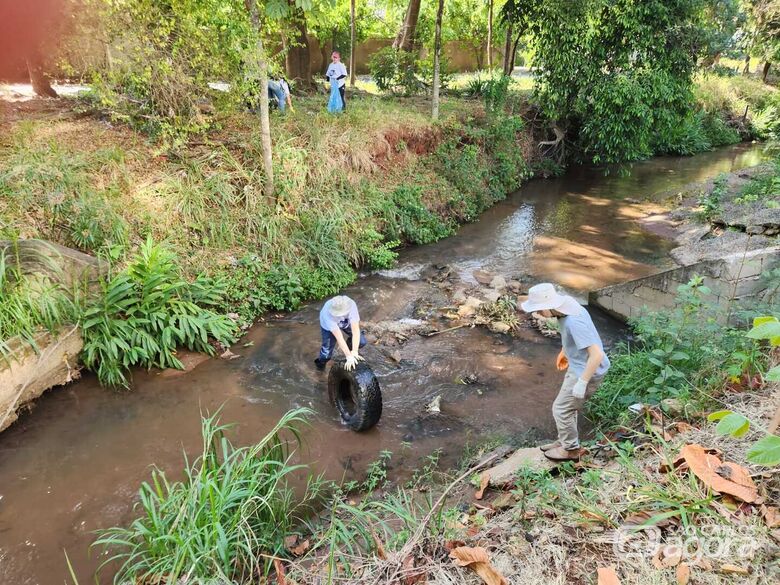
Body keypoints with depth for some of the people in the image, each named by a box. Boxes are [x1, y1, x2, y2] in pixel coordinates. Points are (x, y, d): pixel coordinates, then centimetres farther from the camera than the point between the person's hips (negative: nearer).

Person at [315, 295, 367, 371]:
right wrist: (349, 356, -40)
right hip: (328, 326, -2)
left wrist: (354, 351, -43)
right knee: (327, 351, -7)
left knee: (361, 341, -9)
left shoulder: (351, 306, -40)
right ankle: (321, 362, 28)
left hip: (346, 322, 2)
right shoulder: (327, 314, -43)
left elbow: (355, 330, -40)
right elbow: (339, 337, -42)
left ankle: (350, 346, 25)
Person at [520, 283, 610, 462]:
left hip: (587, 371, -9)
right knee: (568, 407, 22)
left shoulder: (574, 322, -35)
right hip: (578, 365, 9)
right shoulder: (566, 308, -6)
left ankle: (571, 450, 24)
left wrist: (582, 382, -27)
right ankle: (565, 441, 40)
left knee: (561, 409, 5)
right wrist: (564, 351, 26)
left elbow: (597, 354, -34)